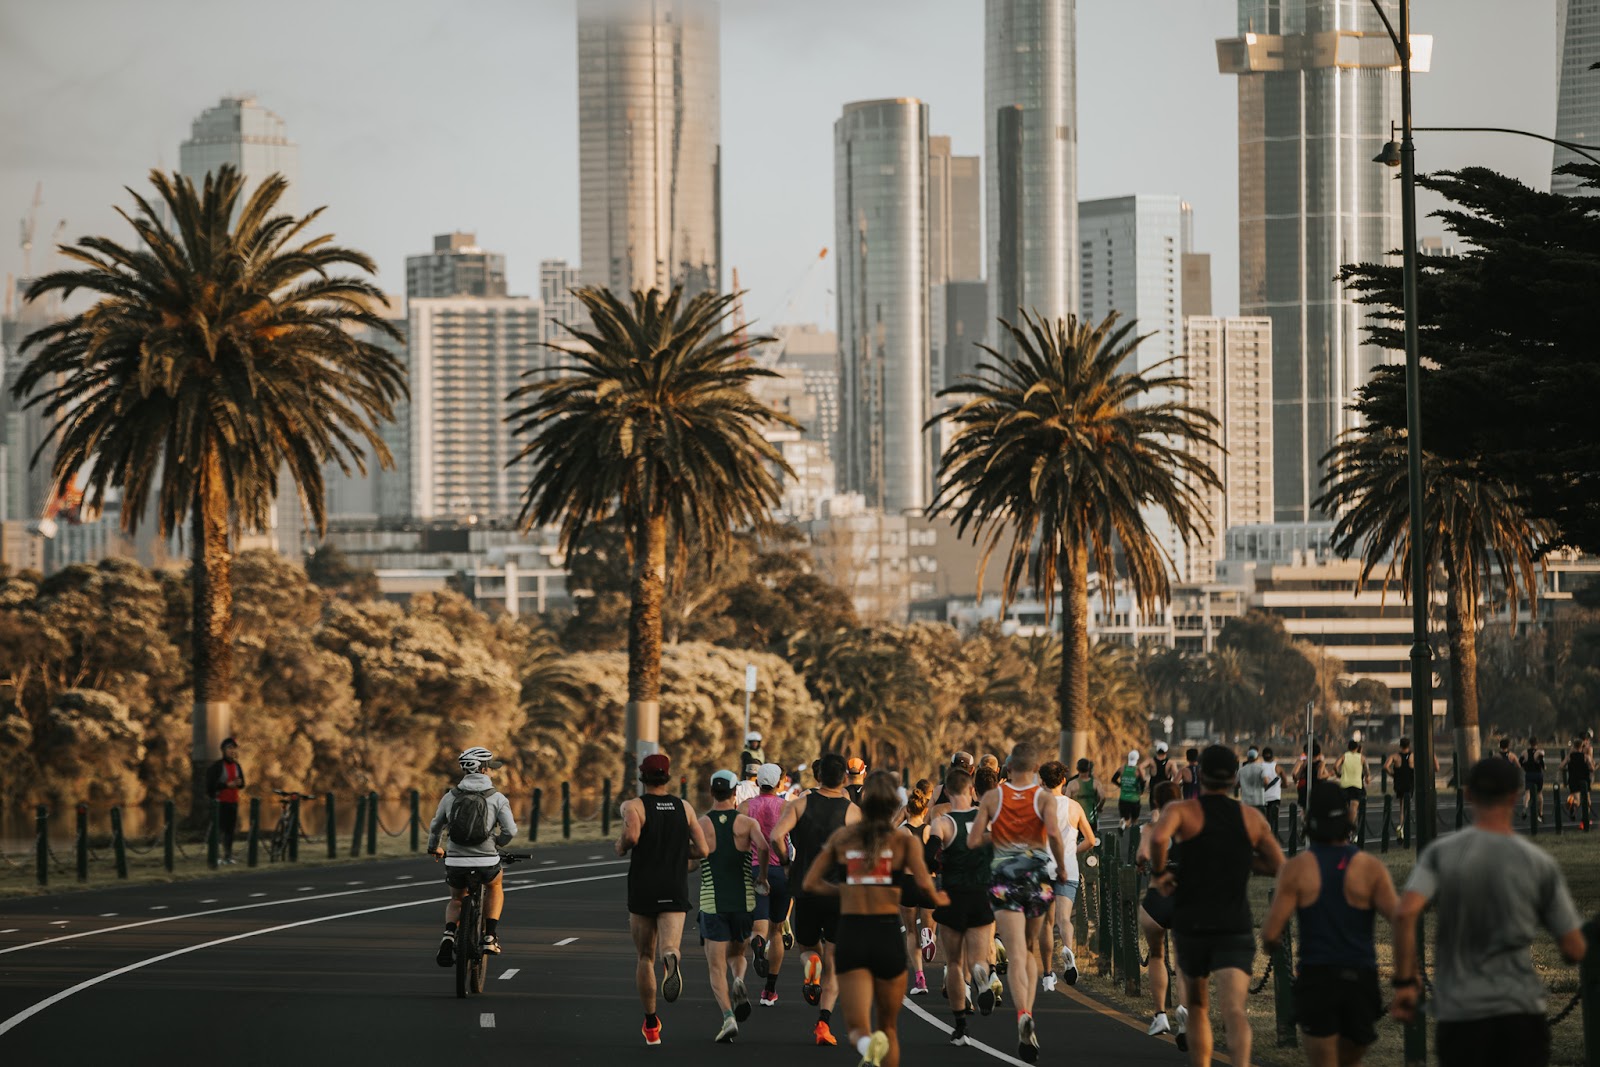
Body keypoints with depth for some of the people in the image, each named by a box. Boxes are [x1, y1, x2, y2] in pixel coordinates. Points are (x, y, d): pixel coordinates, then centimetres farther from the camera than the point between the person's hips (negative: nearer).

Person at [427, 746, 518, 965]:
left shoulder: (450, 796, 4)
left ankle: (449, 935, -2)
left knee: (457, 900, 28)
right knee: (495, 888, 33)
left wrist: (433, 848, 35)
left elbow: (435, 826, 14)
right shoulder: (497, 798, -3)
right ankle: (490, 937, 19)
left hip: (455, 862, 2)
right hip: (486, 862, -2)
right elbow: (510, 831, -9)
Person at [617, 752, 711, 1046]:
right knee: (668, 947, -13)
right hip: (675, 892, 1)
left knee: (644, 956, 14)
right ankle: (671, 958, -52)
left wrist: (621, 846, -2)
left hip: (643, 890, -1)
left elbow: (632, 835, -24)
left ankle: (651, 1025, 20)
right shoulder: (685, 808, 6)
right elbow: (702, 850, 3)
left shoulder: (633, 806, -4)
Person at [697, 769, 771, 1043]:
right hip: (743, 901, 2)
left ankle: (728, 1016, -19)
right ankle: (739, 982, -8)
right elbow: (763, 846, -20)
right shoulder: (747, 823, -1)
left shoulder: (700, 825, -2)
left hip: (712, 904, -2)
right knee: (736, 953, 25)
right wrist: (762, 876, -3)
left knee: (717, 967, 1)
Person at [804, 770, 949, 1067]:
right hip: (887, 935, 0)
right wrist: (938, 900, 7)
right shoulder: (904, 839, 1)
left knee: (858, 1028, -1)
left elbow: (811, 884, 7)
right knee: (888, 1027, 19)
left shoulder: (842, 836, 7)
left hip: (850, 937, 0)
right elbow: (923, 883, -13)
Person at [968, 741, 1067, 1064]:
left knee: (1016, 955, -10)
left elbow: (973, 840, -2)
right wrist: (1062, 867, -4)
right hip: (1037, 875, 1)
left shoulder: (992, 798, 2)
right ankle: (1027, 1015, 11)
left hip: (1004, 877, -1)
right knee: (1028, 951, 19)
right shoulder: (1044, 797, -1)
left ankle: (1024, 1014, -33)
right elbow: (1054, 833, -17)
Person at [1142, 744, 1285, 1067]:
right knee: (1234, 1011, -16)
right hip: (1236, 929, 0)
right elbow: (1278, 866, 14)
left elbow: (1158, 837, -23)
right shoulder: (1252, 819, 8)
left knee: (1196, 1006, 23)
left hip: (1191, 927, 0)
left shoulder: (1182, 810, -1)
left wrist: (1157, 872, -6)